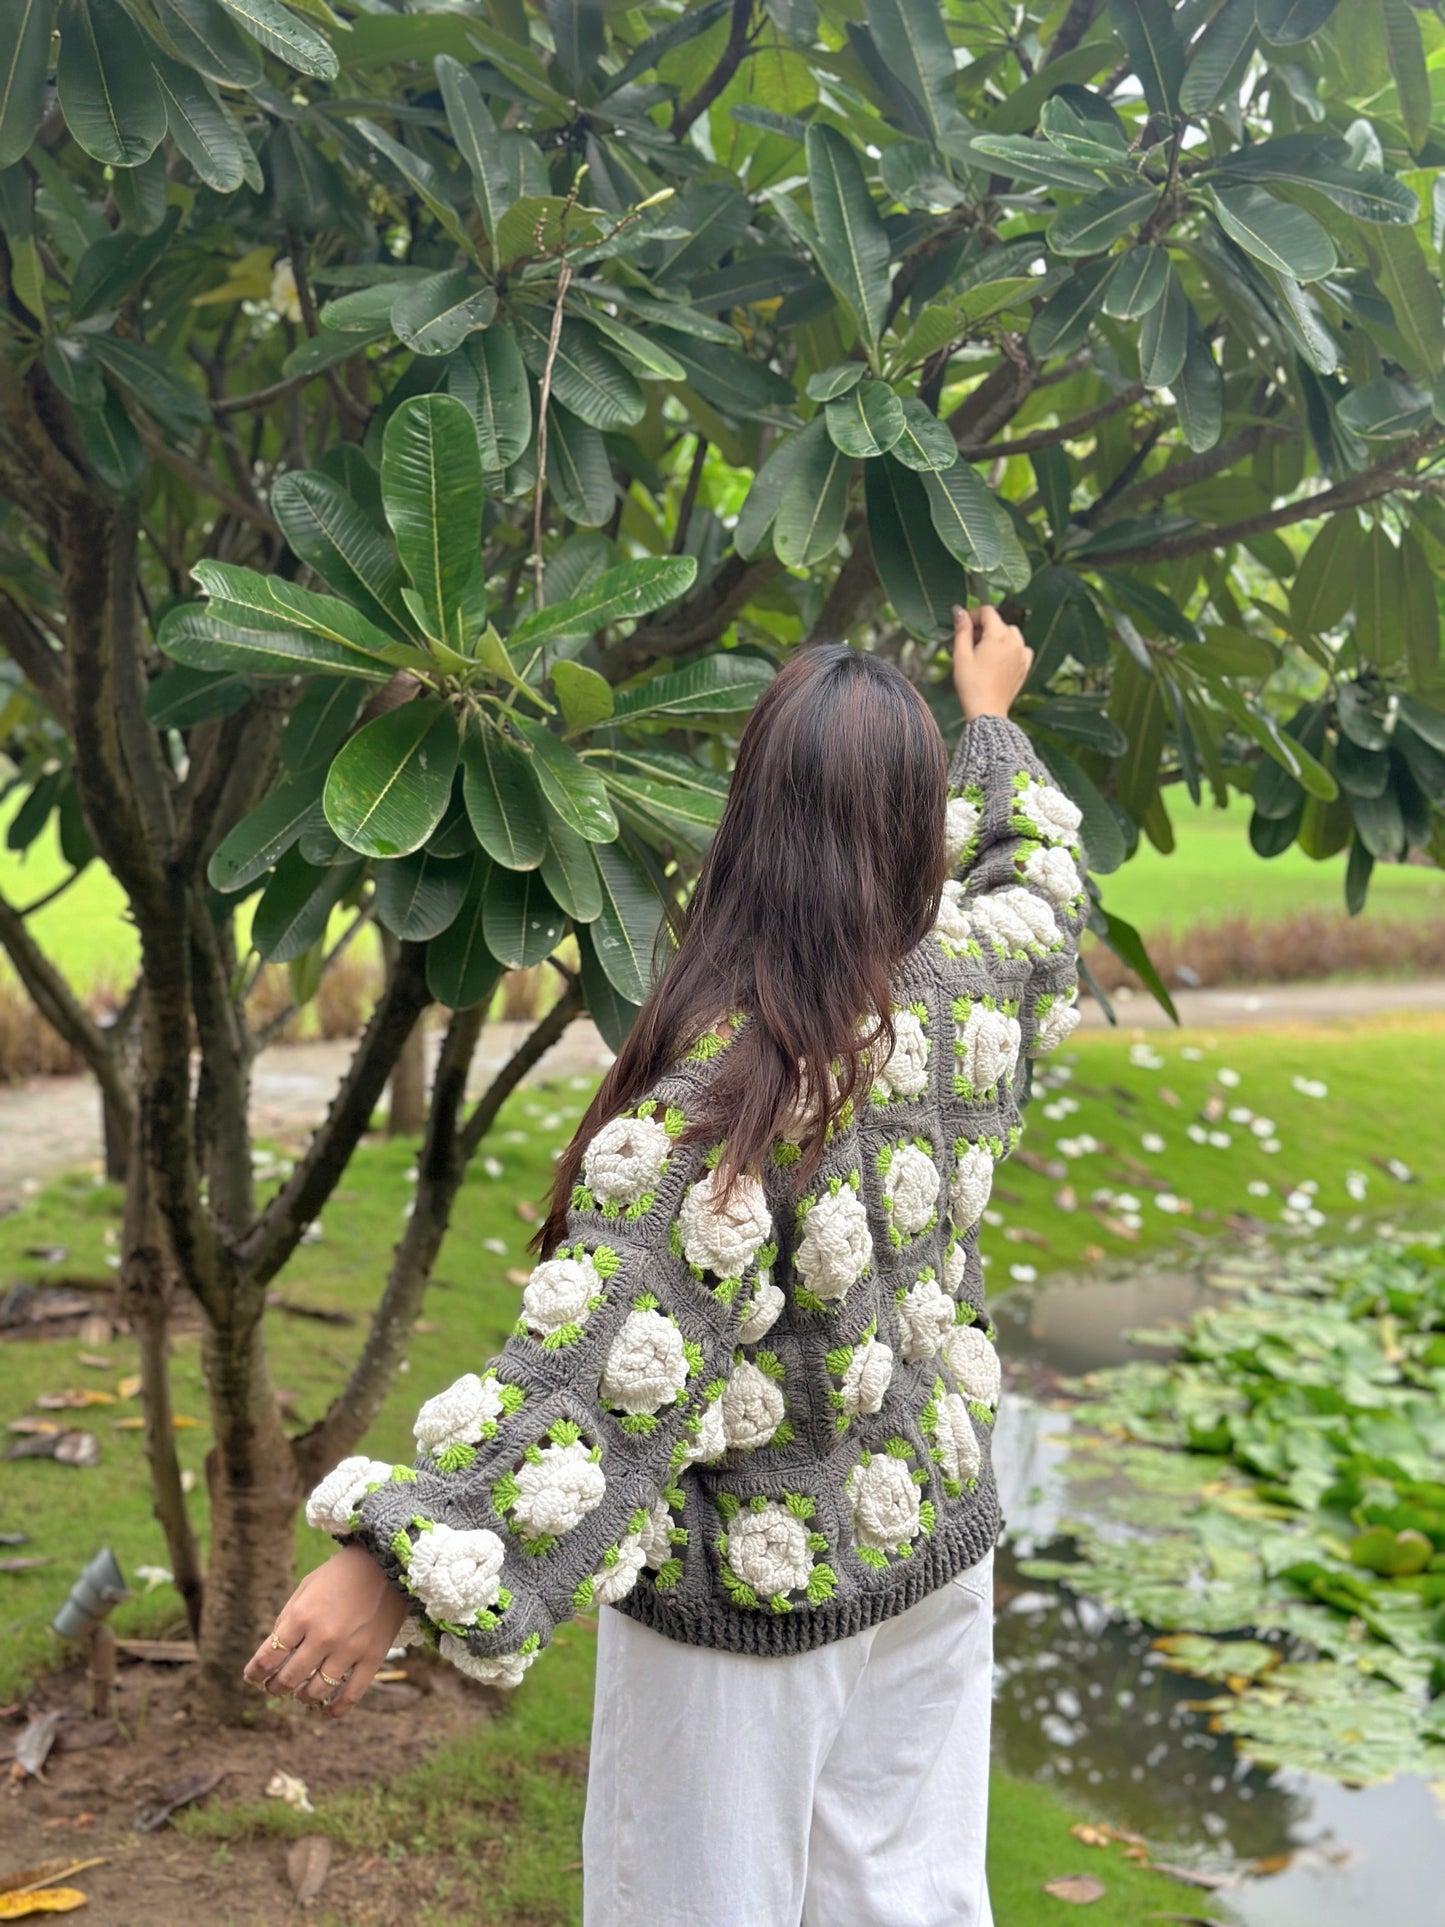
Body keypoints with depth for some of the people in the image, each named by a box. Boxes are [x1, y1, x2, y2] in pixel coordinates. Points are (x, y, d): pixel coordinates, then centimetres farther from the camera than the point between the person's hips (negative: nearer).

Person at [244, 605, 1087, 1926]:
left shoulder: (721, 1081, -27)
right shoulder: (968, 985, -8)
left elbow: (610, 1358, -34)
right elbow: (1043, 872, 16)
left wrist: (402, 1559, -34)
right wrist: (990, 717, 32)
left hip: (752, 1594, -6)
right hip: (935, 1550, 6)